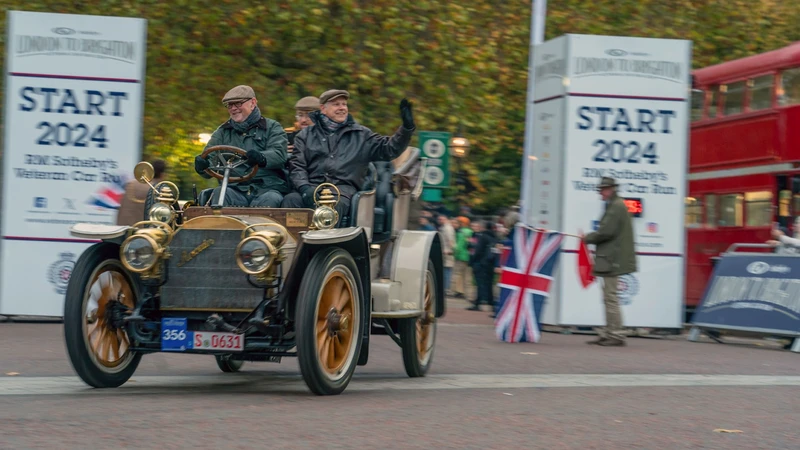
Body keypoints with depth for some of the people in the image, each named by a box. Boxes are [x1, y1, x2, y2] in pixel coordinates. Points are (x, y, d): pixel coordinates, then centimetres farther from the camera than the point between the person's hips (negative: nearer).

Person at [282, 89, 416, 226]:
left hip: (343, 187, -1)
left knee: (335, 205, -39)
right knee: (290, 200, -33)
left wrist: (407, 127, -1)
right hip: (312, 185, 1)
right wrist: (304, 188, -8)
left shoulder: (361, 135, 22)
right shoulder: (306, 135, 22)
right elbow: (296, 165, 12)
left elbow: (390, 149, 15)